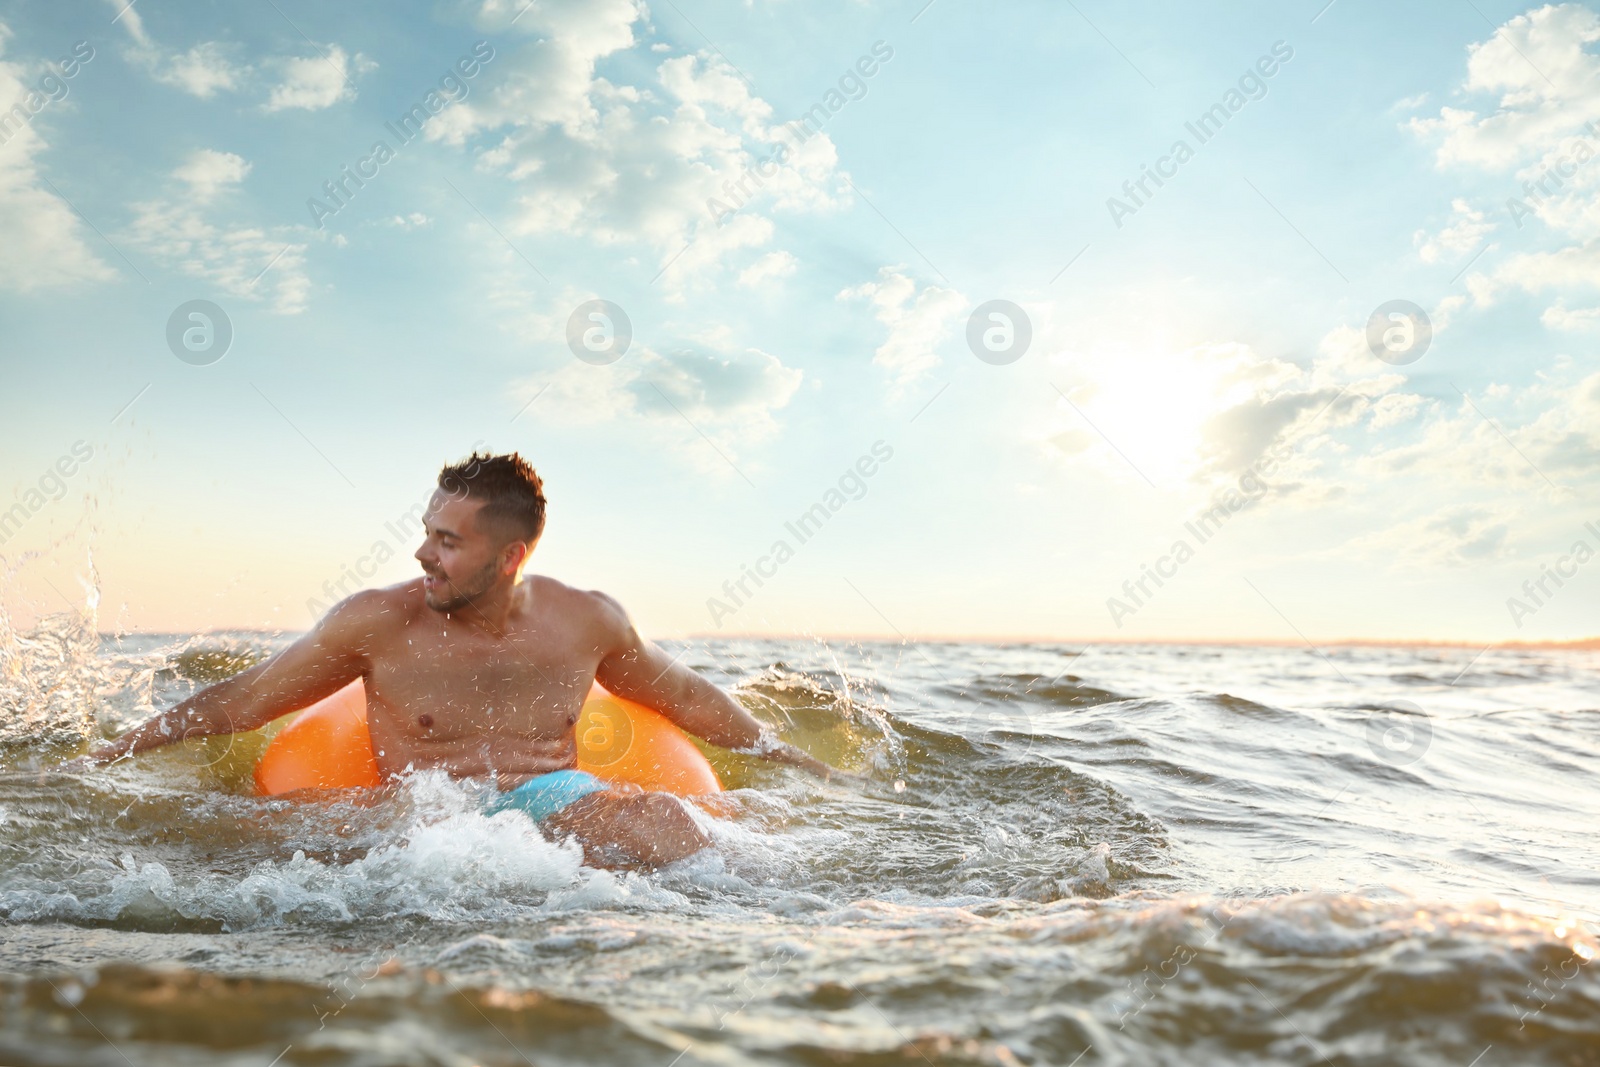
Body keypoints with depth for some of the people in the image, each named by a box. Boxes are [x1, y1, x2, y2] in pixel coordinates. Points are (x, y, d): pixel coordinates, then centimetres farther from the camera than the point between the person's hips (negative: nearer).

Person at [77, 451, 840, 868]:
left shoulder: (585, 622, 2)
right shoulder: (377, 623, -2)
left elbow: (686, 698, 17)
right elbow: (243, 700, 10)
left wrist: (793, 760, 22)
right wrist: (116, 751, 11)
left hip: (559, 801, 1)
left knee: (665, 821, -31)